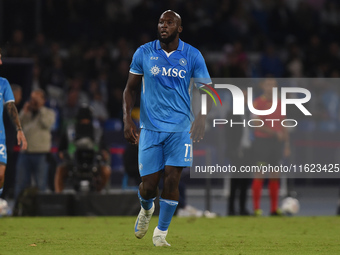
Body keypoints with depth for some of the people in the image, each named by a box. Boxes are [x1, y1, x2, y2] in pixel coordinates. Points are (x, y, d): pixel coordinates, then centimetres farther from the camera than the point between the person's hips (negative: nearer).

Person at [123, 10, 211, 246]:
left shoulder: (192, 56, 0)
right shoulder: (144, 53, 2)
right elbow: (131, 88, 10)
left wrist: (201, 118, -16)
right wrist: (127, 120, -3)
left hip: (180, 128, -1)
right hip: (150, 127, 1)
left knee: (172, 180, -10)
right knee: (149, 185, -2)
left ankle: (161, 232, 5)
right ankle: (146, 210, 34)